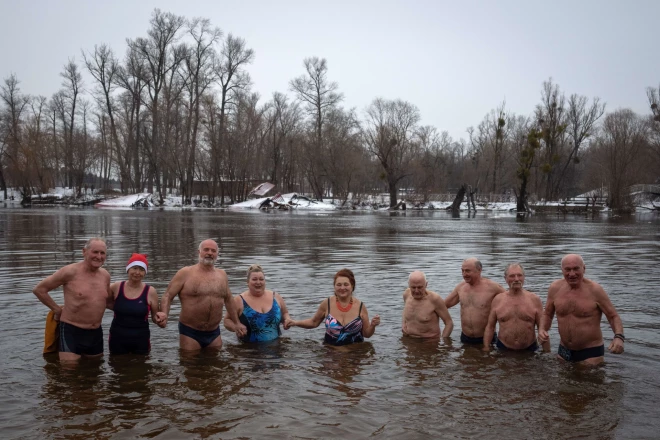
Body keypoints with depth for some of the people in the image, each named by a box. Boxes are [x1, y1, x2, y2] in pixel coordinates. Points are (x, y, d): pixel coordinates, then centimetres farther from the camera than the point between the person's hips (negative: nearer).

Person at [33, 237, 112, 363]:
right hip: (71, 331, -6)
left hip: (96, 333, 6)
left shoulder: (105, 275, 4)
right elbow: (39, 289, -7)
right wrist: (57, 309, -5)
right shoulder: (70, 272, -13)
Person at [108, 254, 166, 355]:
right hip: (117, 339, 1)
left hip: (141, 340, -1)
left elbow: (155, 318, 5)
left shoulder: (150, 291, -5)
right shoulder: (116, 287, -2)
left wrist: (159, 317, -17)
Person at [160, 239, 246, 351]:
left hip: (214, 333, 4)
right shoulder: (185, 273, -5)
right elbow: (167, 296, -6)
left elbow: (228, 300, 20)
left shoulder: (222, 274, 8)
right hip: (190, 332, -4)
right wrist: (164, 315, -24)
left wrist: (237, 323, 22)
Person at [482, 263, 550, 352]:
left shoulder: (534, 299, 0)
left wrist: (547, 353, -3)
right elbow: (490, 327, 7)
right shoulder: (497, 300, 3)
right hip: (503, 348, 1)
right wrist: (486, 348, 0)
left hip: (529, 350, -1)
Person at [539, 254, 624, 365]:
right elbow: (547, 314, 10)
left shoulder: (594, 290, -14)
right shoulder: (555, 288, -4)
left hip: (591, 352, -4)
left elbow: (613, 316, -8)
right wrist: (542, 329, -10)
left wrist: (619, 337, -26)